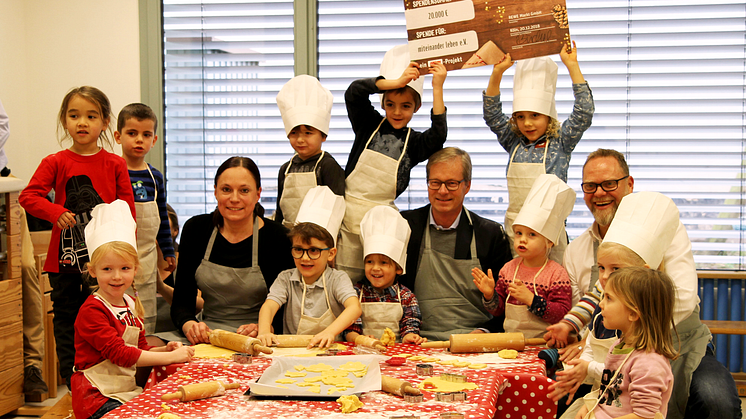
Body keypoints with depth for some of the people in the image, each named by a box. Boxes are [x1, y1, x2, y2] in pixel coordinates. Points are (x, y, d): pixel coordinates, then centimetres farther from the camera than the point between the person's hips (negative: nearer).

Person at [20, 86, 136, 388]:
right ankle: (74, 387, 20)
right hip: (66, 260, 0)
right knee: (67, 323, 8)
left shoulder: (115, 165, 2)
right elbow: (28, 196, -6)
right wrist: (56, 212, -22)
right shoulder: (55, 163, 1)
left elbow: (128, 211, 2)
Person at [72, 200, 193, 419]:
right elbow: (119, 353, -22)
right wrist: (171, 356, -21)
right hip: (98, 399, -8)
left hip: (129, 391, 8)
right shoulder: (91, 311, -15)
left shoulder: (132, 305, 12)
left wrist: (164, 349, -3)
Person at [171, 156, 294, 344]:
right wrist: (189, 325, -19)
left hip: (257, 342, -4)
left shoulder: (277, 237, -7)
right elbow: (181, 301, 2)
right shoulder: (196, 229, 2)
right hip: (208, 335, 4)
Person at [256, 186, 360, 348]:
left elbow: (354, 308, -19)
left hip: (329, 349, -2)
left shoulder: (338, 279, -2)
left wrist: (330, 332, -37)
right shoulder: (286, 279, 6)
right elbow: (269, 306, -9)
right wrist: (264, 331, -31)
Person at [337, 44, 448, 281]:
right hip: (349, 212, 1)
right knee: (345, 279, 6)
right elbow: (354, 92, -10)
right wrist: (397, 82, -19)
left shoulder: (414, 142, 3)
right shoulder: (369, 125, 4)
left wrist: (437, 88, -21)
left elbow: (438, 135, -18)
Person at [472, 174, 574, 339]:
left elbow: (563, 314, -11)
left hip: (542, 343, -4)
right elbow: (498, 310, 17)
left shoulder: (556, 274, -4)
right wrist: (489, 295, -3)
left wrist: (531, 300, -18)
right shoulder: (508, 268, 11)